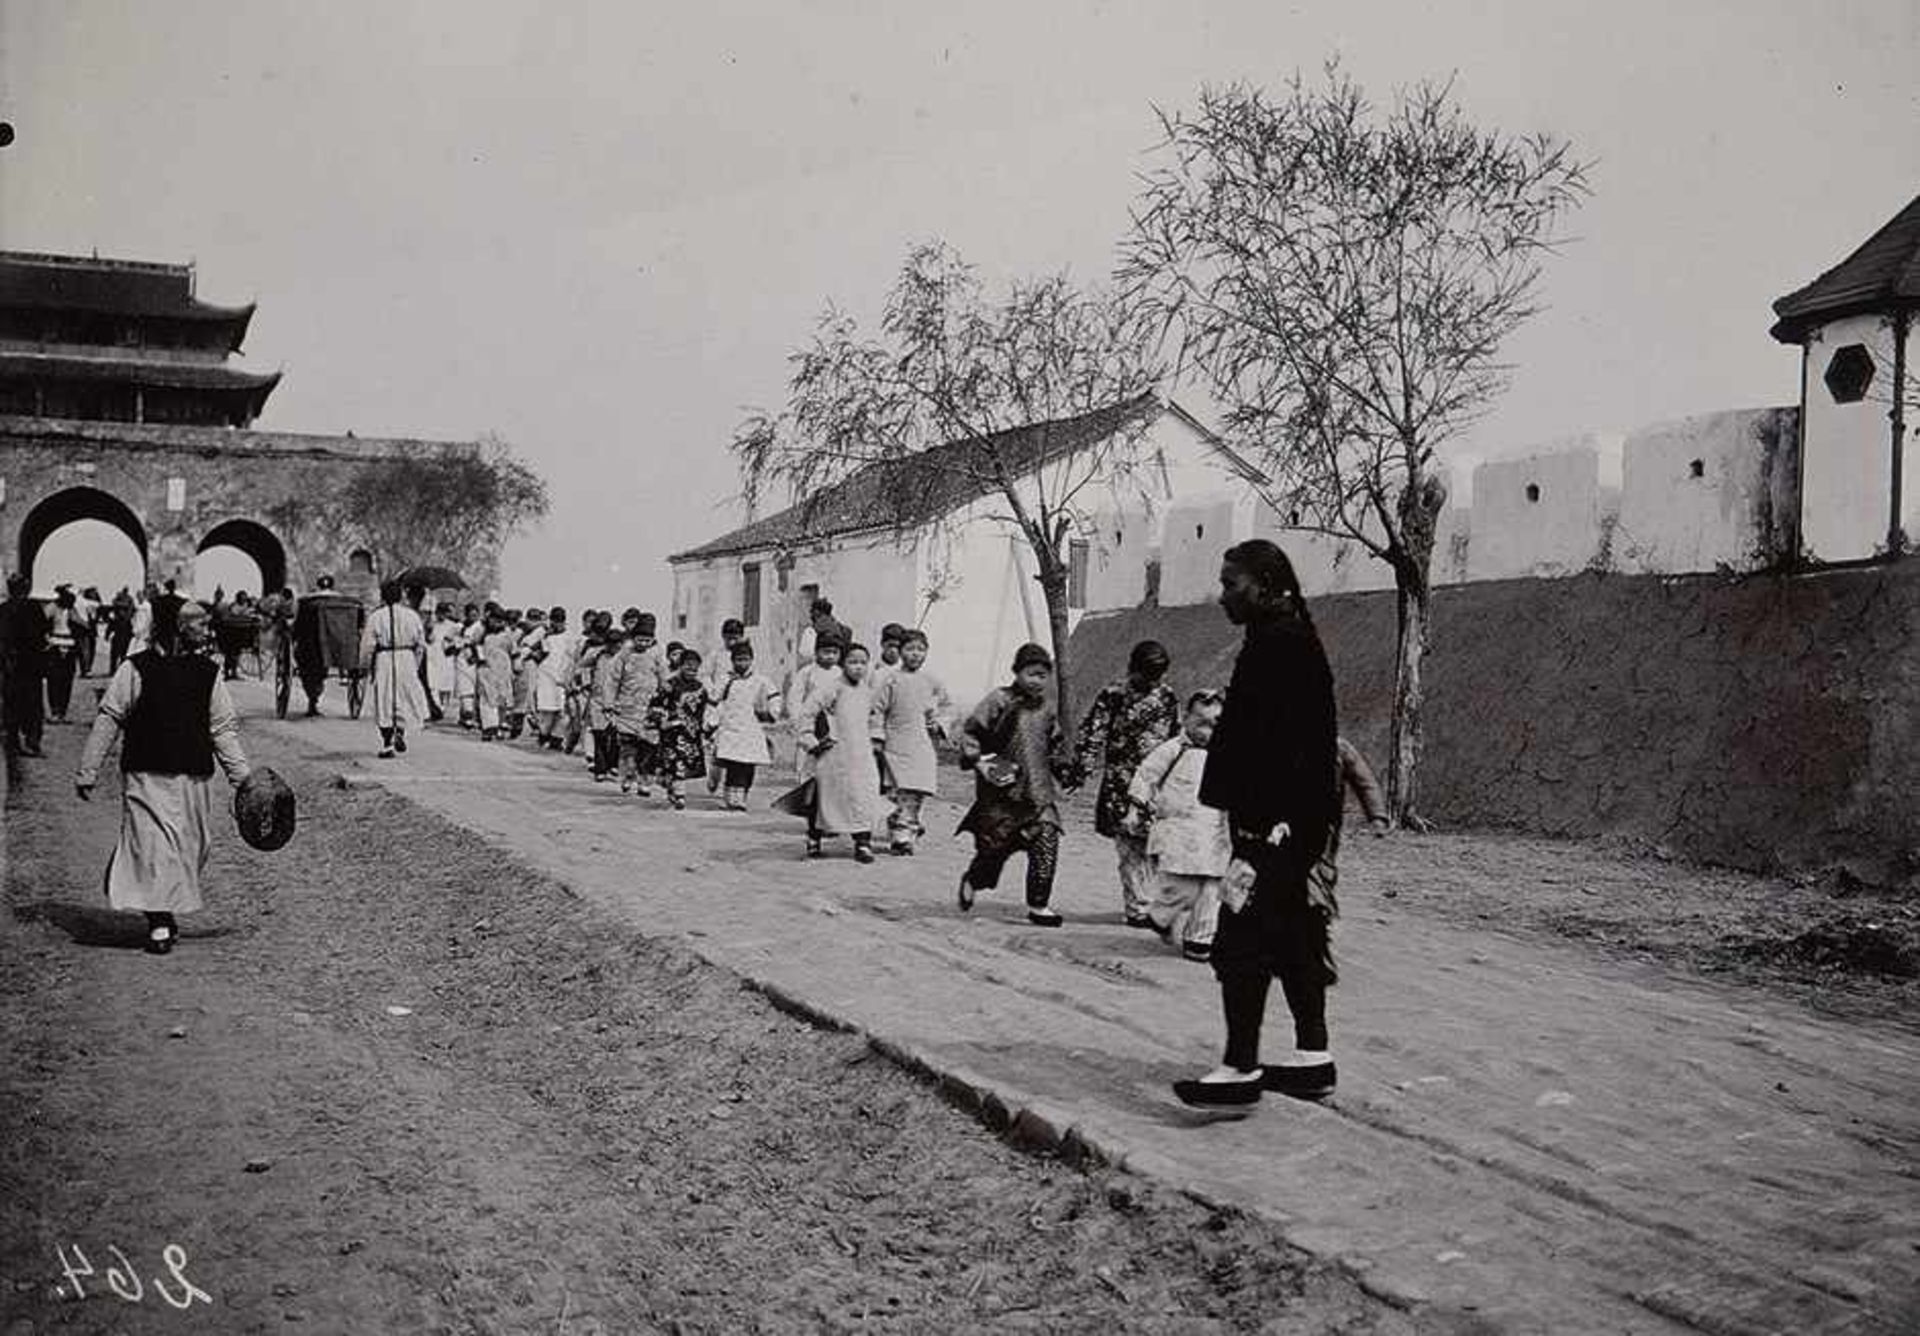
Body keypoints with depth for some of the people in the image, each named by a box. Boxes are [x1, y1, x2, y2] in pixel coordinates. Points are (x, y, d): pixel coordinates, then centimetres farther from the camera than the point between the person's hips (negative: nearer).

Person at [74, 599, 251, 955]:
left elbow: (223, 727, 9)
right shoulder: (136, 669, -4)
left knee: (190, 849, 6)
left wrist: (242, 775, 2)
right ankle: (158, 923, -2)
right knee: (154, 846, -9)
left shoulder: (209, 672, 7)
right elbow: (108, 721, -1)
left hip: (194, 779, 4)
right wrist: (87, 772, -2)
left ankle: (168, 912, 22)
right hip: (147, 776, -4)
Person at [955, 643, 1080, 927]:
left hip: (1040, 790, 4)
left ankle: (1038, 905, -2)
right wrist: (977, 760, -16)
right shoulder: (1000, 700, -4)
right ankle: (972, 881, 35)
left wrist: (1065, 768, 14)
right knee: (996, 840, 2)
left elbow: (1056, 744, 27)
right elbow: (970, 731, -4)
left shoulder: (1046, 709, 13)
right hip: (1002, 789, -4)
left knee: (1047, 838, -11)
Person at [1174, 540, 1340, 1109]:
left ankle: (1241, 1068, -2)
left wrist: (1266, 825, -25)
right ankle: (1312, 1059, 23)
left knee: (1242, 942, -6)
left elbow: (1279, 744, -23)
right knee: (1292, 934, 15)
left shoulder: (1281, 645, -15)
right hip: (1295, 825, 11)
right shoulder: (1290, 640, 17)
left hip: (1273, 825, -11)